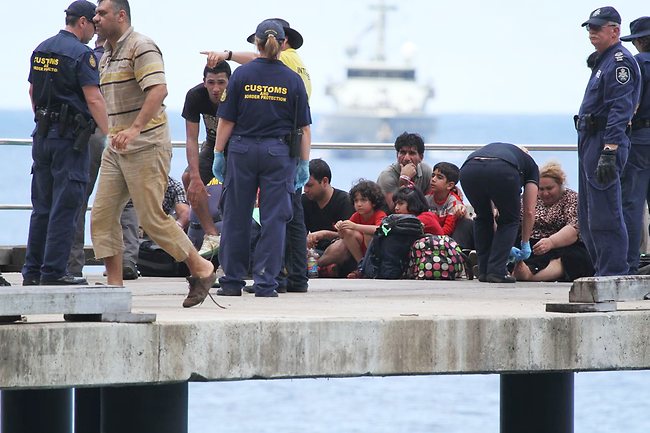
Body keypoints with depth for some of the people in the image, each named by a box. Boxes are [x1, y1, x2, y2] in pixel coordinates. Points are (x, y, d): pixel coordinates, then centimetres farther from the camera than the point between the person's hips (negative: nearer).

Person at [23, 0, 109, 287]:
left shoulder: (41, 50, 12)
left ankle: (32, 271, 12)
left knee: (42, 206, 12)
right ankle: (53, 271, -6)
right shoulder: (81, 54, -12)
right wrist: (110, 134, -16)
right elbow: (93, 99, -18)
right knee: (65, 207, -4)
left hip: (42, 134, 8)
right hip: (70, 137, -8)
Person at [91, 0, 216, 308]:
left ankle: (201, 269, 6)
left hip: (146, 146, -9)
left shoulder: (141, 47, -11)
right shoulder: (106, 56, 18)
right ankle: (114, 286, 2)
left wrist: (135, 129, -32)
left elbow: (158, 90, -24)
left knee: (152, 218, -9)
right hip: (116, 149, 9)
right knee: (102, 215, 0)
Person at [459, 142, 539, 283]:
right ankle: (497, 271, 11)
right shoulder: (530, 165, 36)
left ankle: (483, 271, 24)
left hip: (469, 170, 4)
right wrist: (525, 244, 42)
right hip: (502, 171, -4)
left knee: (483, 218, 30)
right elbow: (529, 212, 29)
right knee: (509, 220, 22)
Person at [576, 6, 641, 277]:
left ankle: (614, 273, -11)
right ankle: (602, 271, 18)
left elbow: (620, 111, -20)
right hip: (590, 141, 11)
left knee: (603, 215, -12)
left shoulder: (620, 61, -12)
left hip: (606, 142, -11)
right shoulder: (602, 61, 21)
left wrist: (609, 152, -27)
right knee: (588, 217, 13)